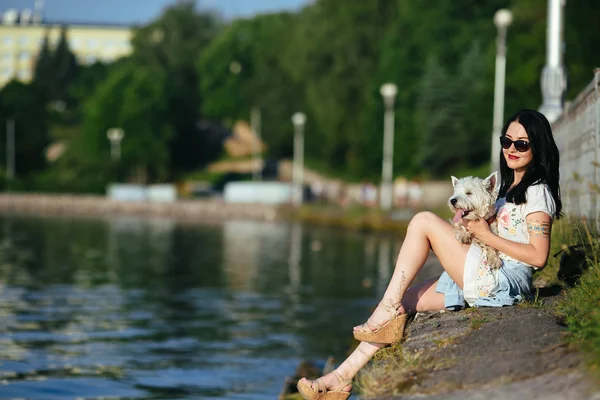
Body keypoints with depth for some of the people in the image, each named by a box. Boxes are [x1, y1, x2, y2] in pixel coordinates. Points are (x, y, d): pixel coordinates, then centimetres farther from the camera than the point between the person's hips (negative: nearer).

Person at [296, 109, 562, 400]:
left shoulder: (537, 191, -5)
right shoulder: (510, 187, 23)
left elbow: (538, 256, -15)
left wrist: (486, 235, -13)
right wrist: (469, 225, 1)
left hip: (505, 282, -9)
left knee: (423, 221, -15)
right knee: (402, 304, 1)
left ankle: (388, 309, -12)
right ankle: (344, 376, -2)